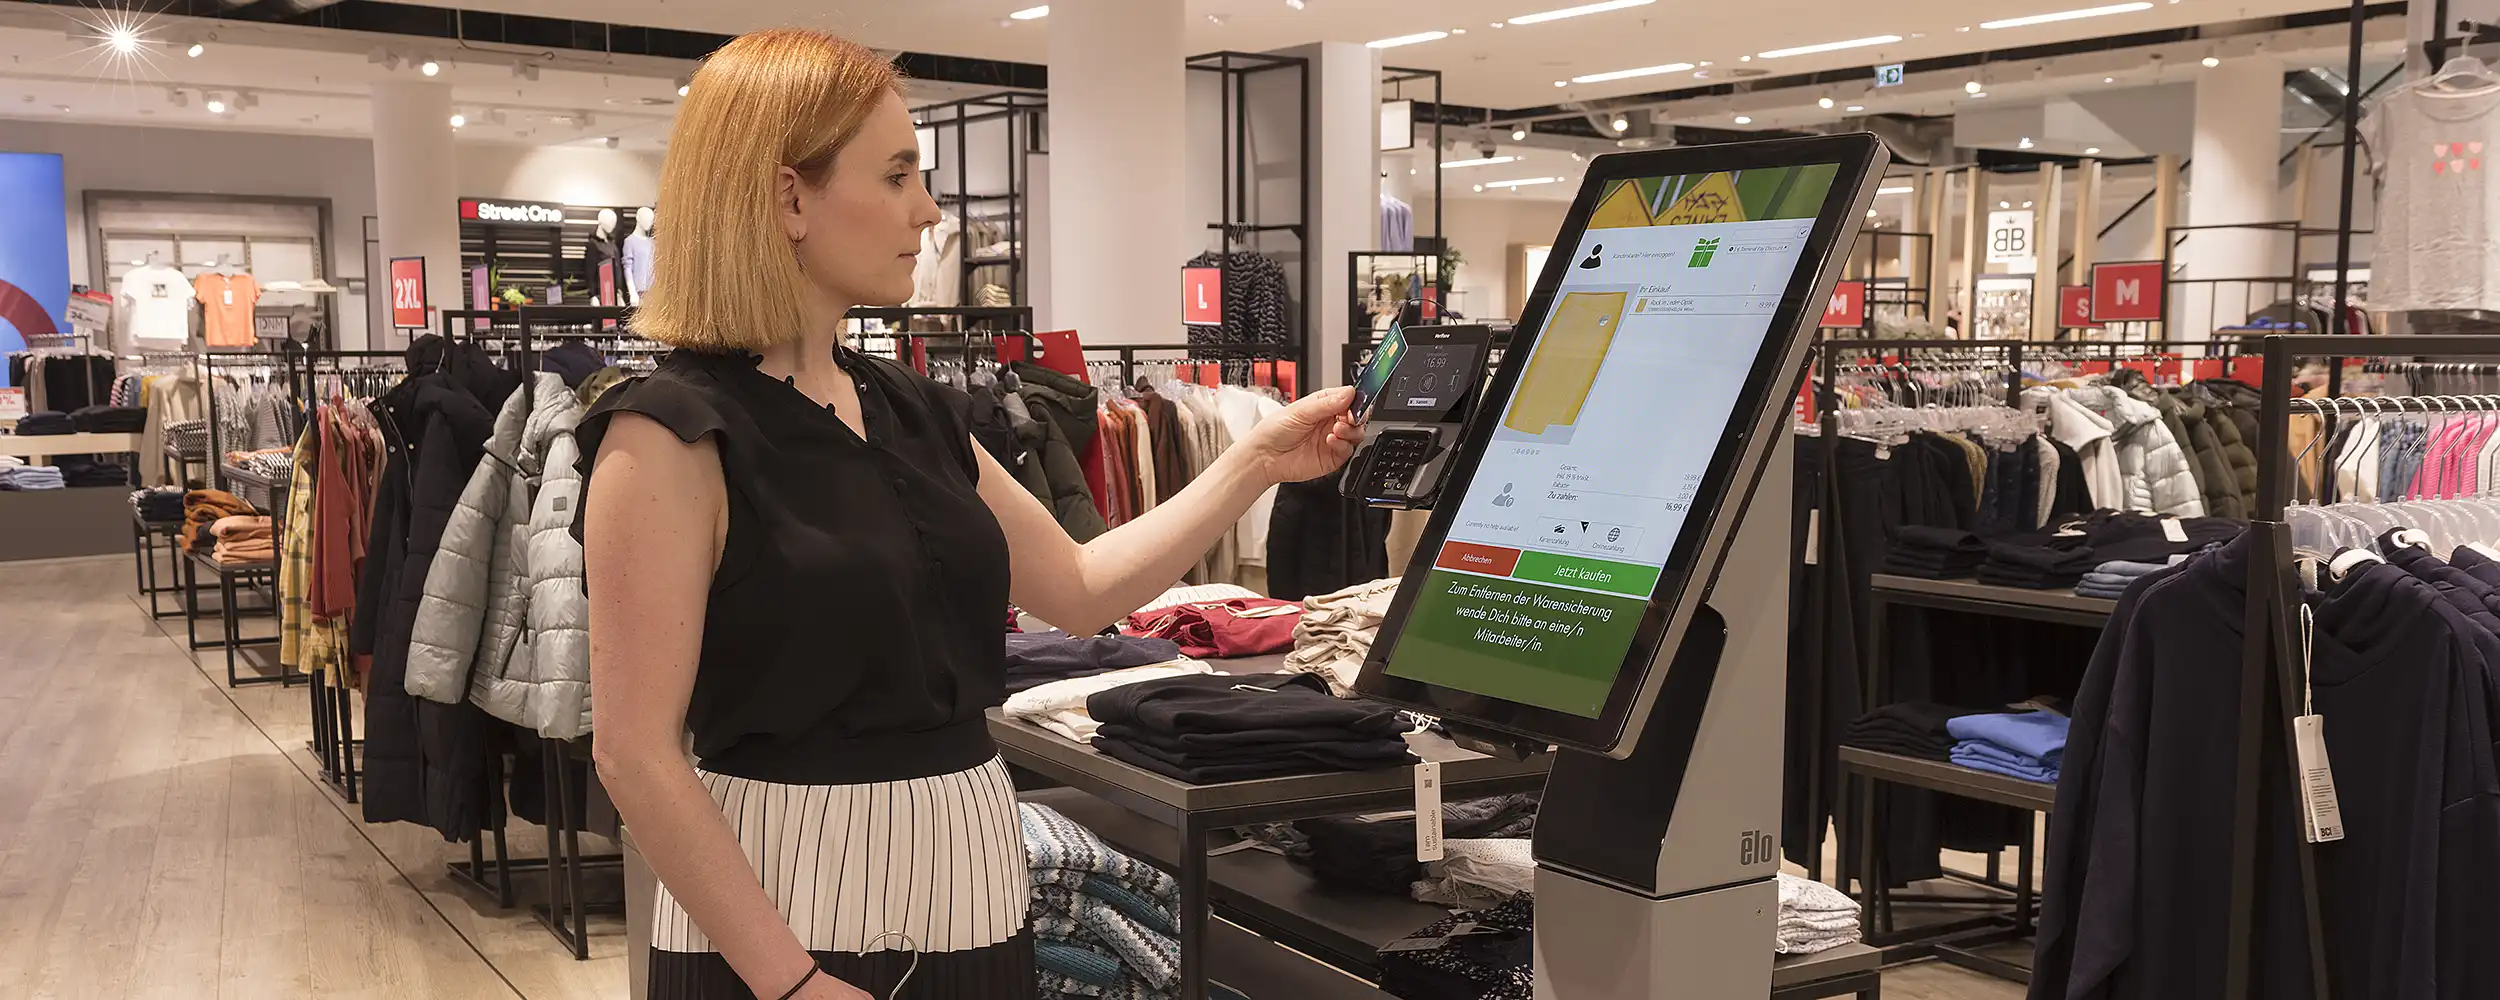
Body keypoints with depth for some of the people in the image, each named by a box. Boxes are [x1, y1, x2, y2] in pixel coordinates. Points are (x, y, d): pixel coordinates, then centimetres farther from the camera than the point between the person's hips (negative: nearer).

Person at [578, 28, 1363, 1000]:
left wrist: (1257, 460, 9)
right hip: (785, 918, -7)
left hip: (970, 891, 7)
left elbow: (1077, 589, 14)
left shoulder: (916, 412, 8)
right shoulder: (672, 434, -14)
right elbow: (637, 753, -16)